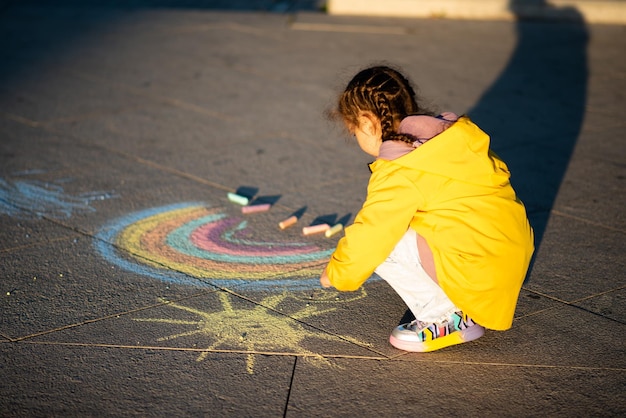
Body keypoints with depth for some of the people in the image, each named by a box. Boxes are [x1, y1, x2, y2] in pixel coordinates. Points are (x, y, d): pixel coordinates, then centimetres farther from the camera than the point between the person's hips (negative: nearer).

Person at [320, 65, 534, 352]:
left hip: (481, 270, -9)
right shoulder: (456, 131, 7)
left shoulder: (399, 173, -15)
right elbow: (498, 171, 18)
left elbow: (370, 233, -13)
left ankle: (446, 319, -1)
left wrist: (337, 273, 7)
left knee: (383, 244, -9)